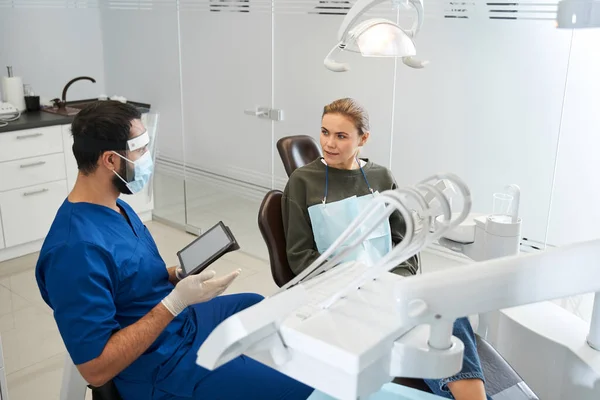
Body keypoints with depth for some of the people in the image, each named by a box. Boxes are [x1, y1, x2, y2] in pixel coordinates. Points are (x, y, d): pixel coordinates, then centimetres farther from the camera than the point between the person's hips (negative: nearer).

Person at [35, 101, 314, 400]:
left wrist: (177, 276, -5)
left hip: (180, 321, 9)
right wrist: (176, 301, -30)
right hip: (162, 366, -9)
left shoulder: (112, 207, -1)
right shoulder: (77, 249, -31)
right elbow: (96, 369, -29)